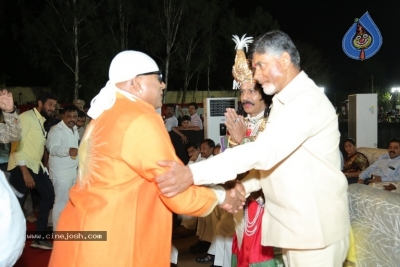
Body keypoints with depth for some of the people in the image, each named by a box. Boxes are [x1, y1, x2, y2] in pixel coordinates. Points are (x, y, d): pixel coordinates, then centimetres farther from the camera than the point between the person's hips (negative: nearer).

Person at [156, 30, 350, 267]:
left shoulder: (307, 100, -19)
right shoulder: (286, 101, 15)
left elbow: (265, 151, -31)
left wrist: (193, 174, -36)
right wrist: (245, 186, -2)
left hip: (316, 228, -9)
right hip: (295, 224, 9)